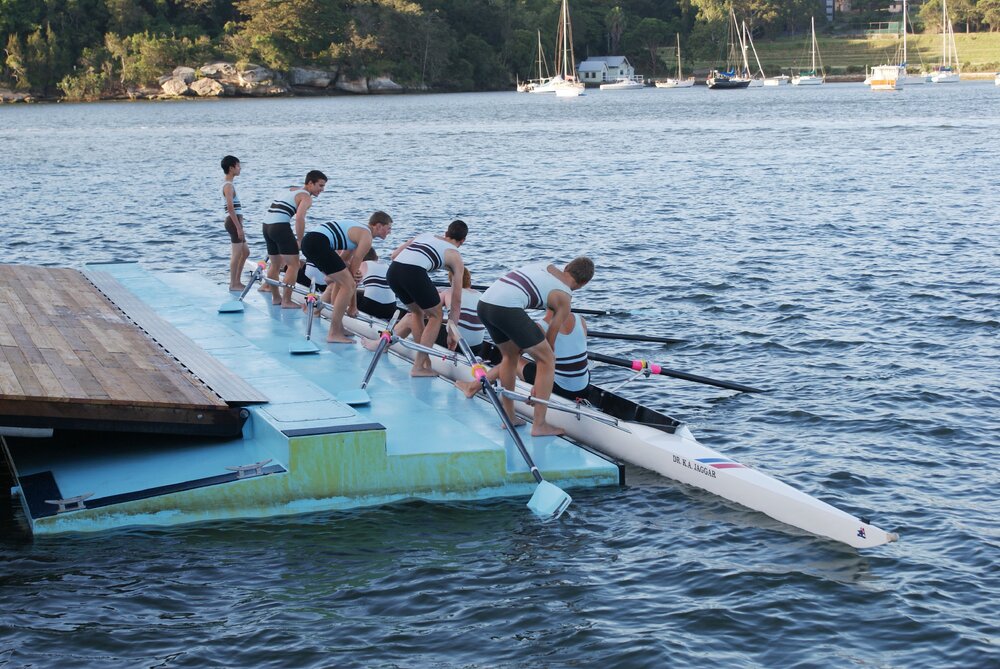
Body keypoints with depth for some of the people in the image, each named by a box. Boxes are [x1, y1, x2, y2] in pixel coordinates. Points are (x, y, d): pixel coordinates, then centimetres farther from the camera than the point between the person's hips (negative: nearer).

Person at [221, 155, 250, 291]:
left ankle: (237, 281, 21)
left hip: (235, 222, 10)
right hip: (234, 222, -10)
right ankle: (233, 284, -1)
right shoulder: (228, 186, -14)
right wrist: (239, 227, -23)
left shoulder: (229, 185, 18)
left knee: (245, 252, 16)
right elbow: (230, 207, -22)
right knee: (237, 254, -6)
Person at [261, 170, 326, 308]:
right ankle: (286, 301, -5)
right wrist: (300, 241, -12)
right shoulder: (306, 197, -2)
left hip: (266, 224, 9)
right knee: (293, 264, -2)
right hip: (280, 227, -9)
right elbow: (299, 217, -18)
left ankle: (276, 297, 32)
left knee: (275, 264, 22)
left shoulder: (289, 190, 24)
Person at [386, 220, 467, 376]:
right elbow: (456, 299, 20)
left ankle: (424, 359, 30)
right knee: (436, 315, 16)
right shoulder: (455, 257, 20)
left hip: (392, 270, 5)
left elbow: (395, 254, 26)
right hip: (414, 273, -5)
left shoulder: (425, 235, 34)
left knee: (417, 312, 29)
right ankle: (419, 366, 9)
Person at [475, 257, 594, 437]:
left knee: (510, 354, 28)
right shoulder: (564, 299, 9)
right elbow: (550, 341, 12)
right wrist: (538, 386, 20)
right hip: (507, 308, -8)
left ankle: (509, 417, 32)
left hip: (484, 302, 8)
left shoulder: (547, 266, 26)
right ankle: (539, 425, 6)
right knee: (547, 360, 6)